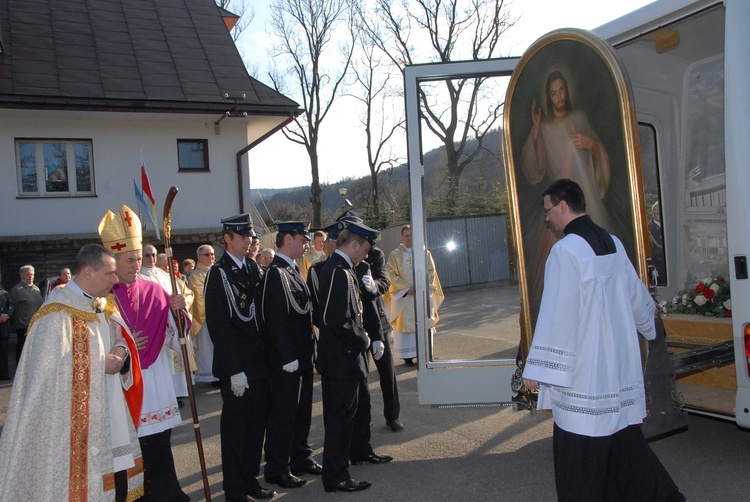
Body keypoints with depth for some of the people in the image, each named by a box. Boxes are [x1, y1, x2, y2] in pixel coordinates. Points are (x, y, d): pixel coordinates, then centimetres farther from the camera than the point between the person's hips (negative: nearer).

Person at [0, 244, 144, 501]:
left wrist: (120, 352, -4)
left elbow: (120, 339, 19)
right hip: (76, 421, -7)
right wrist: (100, 365, -15)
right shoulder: (58, 314, -17)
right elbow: (50, 371, -20)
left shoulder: (102, 306, 8)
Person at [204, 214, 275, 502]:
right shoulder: (219, 273, -12)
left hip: (260, 362, 7)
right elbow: (218, 326, -15)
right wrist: (235, 370, -18)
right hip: (237, 367, -7)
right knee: (235, 427, 6)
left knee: (257, 424, 15)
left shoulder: (252, 268, 10)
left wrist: (267, 355, 8)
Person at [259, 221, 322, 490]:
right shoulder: (275, 273, -17)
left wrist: (307, 352, 14)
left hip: (302, 357, 9)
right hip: (286, 362, -9)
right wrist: (288, 358, -21)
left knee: (302, 411, 19)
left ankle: (300, 457, 33)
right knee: (283, 414, 2)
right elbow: (274, 320, -23)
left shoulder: (292, 271, 12)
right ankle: (277, 469, 16)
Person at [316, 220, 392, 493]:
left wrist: (361, 339, 9)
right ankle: (335, 476, 10)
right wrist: (363, 340, -14)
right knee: (341, 414, -1)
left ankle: (360, 451, 43)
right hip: (341, 358, -11)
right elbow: (338, 320, -28)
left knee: (360, 402, 24)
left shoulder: (342, 268, 10)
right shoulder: (338, 271, -23)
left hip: (350, 355, 11)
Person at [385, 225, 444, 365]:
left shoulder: (425, 253, 7)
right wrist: (407, 288, -14)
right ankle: (408, 356, 4)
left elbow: (430, 272, 4)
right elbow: (392, 274, -5)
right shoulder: (395, 254, 1)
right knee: (405, 325, -1)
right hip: (403, 296, -2)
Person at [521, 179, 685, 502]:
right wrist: (647, 324, 39)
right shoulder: (613, 244, 7)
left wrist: (537, 369, -18)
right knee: (622, 440, 20)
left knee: (578, 451, 2)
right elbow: (635, 294, 19)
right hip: (619, 364, 9)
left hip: (583, 370, -8)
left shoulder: (566, 250, -17)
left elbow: (556, 314, -21)